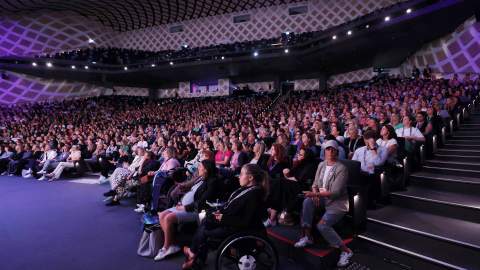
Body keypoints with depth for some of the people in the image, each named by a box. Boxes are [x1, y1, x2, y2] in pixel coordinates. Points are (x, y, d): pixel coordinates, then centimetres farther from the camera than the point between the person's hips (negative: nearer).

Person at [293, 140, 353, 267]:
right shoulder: (321, 165, 6)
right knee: (307, 201, -24)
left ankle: (346, 251, -6)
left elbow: (335, 192, -22)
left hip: (337, 203, -6)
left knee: (322, 225, -26)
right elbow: (315, 184, 9)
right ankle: (307, 236, -12)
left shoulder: (341, 168, -16)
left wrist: (316, 194, -28)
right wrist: (315, 193, -13)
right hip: (323, 199, 6)